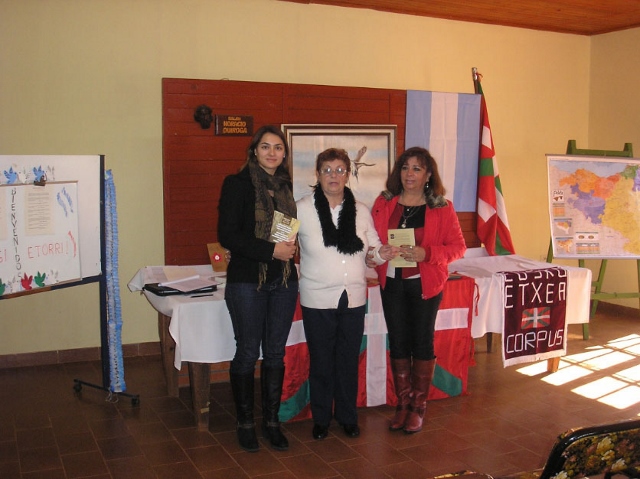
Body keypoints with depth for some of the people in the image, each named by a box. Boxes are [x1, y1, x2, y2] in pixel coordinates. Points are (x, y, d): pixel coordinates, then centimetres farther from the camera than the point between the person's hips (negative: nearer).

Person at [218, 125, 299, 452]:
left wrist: (290, 245, -3)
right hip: (247, 280, -5)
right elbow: (227, 235, -13)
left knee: (275, 352, 10)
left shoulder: (285, 186, 10)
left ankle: (271, 421, 23)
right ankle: (245, 423, 19)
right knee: (247, 352, 3)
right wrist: (271, 250, -18)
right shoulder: (237, 184, -6)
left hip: (284, 280, 5)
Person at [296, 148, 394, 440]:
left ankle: (347, 416, 29)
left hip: (354, 298, 3)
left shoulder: (361, 211, 6)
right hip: (318, 300, -3)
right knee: (321, 363, 8)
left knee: (349, 361, 12)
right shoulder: (302, 209, -4)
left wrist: (381, 254, -11)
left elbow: (373, 249, 10)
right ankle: (321, 419, 25)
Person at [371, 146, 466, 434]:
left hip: (425, 284, -2)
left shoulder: (441, 208, -4)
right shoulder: (383, 203, 4)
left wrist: (426, 253, -20)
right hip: (391, 282, 3)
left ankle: (418, 407, 19)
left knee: (422, 342, 5)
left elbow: (458, 246, -5)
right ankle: (403, 403, 22)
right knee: (398, 343, 8)